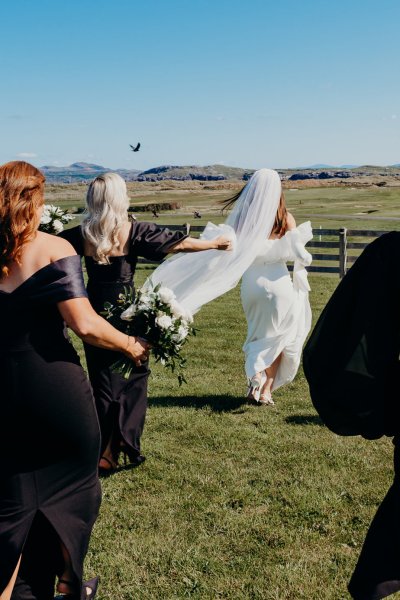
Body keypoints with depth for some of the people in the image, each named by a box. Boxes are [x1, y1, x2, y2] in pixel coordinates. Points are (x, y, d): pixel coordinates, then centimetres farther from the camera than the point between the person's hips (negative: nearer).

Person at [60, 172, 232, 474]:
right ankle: (125, 446, 13)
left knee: (103, 381, 14)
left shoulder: (82, 233, -3)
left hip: (95, 311, 3)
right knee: (132, 377, 13)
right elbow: (180, 243, -6)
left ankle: (105, 452, 18)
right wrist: (216, 243, 7)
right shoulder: (134, 231, -11)